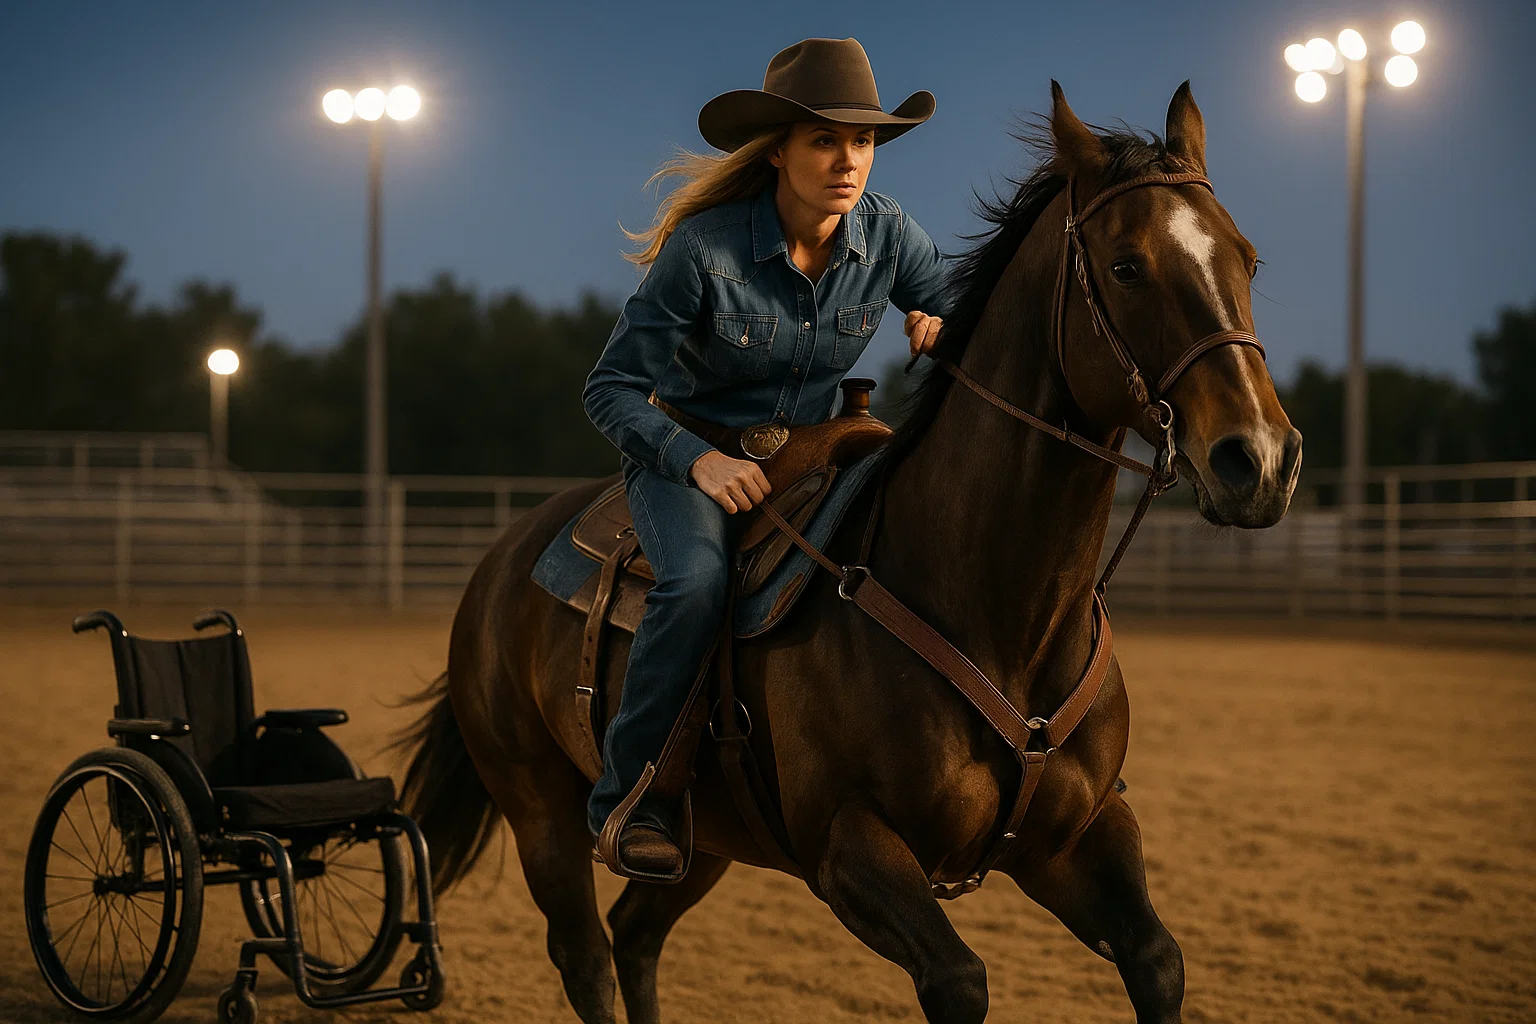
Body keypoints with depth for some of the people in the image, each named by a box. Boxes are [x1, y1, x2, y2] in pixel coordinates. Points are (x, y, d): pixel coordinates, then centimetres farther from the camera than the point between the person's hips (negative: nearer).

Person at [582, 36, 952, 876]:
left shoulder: (888, 236, -11)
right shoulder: (705, 247, -23)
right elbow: (610, 390, -17)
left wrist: (938, 327, -20)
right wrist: (699, 460, -31)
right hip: (684, 454, -4)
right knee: (698, 583, -34)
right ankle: (629, 792, -18)